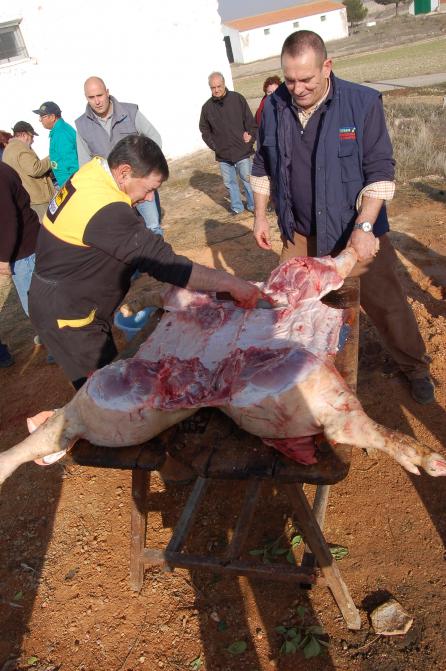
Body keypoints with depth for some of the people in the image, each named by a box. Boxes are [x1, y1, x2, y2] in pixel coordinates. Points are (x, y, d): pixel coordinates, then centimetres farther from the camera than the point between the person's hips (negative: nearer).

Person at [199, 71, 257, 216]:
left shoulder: (237, 99, -6)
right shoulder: (207, 107, 0)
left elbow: (250, 121, -1)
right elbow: (204, 130, 11)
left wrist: (251, 137, -6)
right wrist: (213, 145, 2)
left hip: (242, 151, -2)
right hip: (223, 154, 2)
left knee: (247, 179, 8)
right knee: (229, 182, 12)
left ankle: (253, 205, 24)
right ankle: (236, 207, 27)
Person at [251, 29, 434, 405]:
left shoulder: (363, 103, -15)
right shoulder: (273, 107, -3)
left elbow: (380, 170, -15)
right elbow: (263, 167, 9)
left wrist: (364, 226, -23)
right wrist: (260, 217, 8)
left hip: (356, 229, -3)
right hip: (299, 233, 4)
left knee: (386, 303, 5)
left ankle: (415, 368, 28)